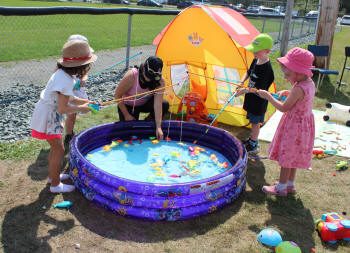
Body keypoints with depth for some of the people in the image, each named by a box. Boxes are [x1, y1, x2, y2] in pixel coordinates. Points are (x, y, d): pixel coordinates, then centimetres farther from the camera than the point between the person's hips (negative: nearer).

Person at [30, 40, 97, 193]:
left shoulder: (63, 74, 3)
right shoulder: (67, 80, -27)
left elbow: (67, 98, 12)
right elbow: (63, 108, -27)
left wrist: (85, 102, 3)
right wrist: (81, 108, -14)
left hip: (49, 115, 10)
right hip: (48, 117, -10)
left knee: (56, 146, 21)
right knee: (59, 149, -1)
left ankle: (53, 175, 38)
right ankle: (55, 185, 12)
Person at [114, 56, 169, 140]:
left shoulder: (160, 82, -26)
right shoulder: (132, 75, -33)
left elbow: (158, 104, -31)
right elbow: (117, 95, -23)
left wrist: (158, 127, -38)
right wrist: (126, 115, -20)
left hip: (145, 104, 3)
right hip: (128, 105, -2)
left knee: (164, 105, -24)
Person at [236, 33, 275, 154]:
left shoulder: (266, 69, -26)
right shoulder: (256, 61, 0)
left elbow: (259, 89, -26)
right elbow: (249, 72, 17)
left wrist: (245, 91, -29)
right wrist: (242, 82, 2)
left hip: (259, 102, -8)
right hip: (251, 99, 8)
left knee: (255, 122, 5)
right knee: (253, 121, 22)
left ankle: (253, 145, 20)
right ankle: (252, 139, 39)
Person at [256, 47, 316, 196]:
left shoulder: (298, 89, -29)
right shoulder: (310, 83, -1)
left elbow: (284, 108, -22)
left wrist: (268, 97, -13)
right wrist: (287, 93, 3)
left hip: (294, 127, -9)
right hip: (303, 124, 9)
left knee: (286, 157, 6)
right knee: (292, 157, 20)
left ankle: (281, 187, 20)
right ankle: (290, 185, 34)